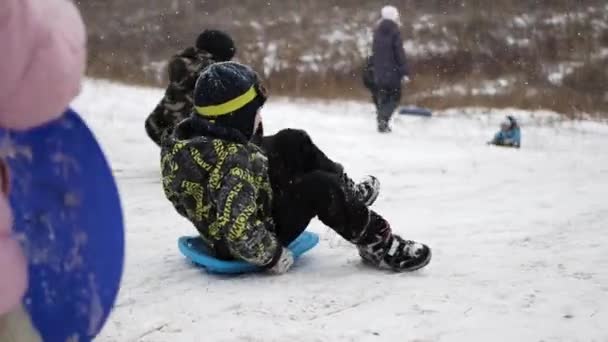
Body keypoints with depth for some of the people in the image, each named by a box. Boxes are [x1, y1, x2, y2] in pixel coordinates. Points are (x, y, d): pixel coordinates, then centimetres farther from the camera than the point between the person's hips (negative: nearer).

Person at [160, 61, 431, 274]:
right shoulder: (233, 162, -36)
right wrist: (272, 256, -23)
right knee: (321, 187, -17)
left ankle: (348, 195, 27)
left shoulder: (185, 135, -11)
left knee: (292, 143, 10)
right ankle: (379, 246, 0)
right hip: (243, 245, -9)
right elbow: (240, 233, -41)